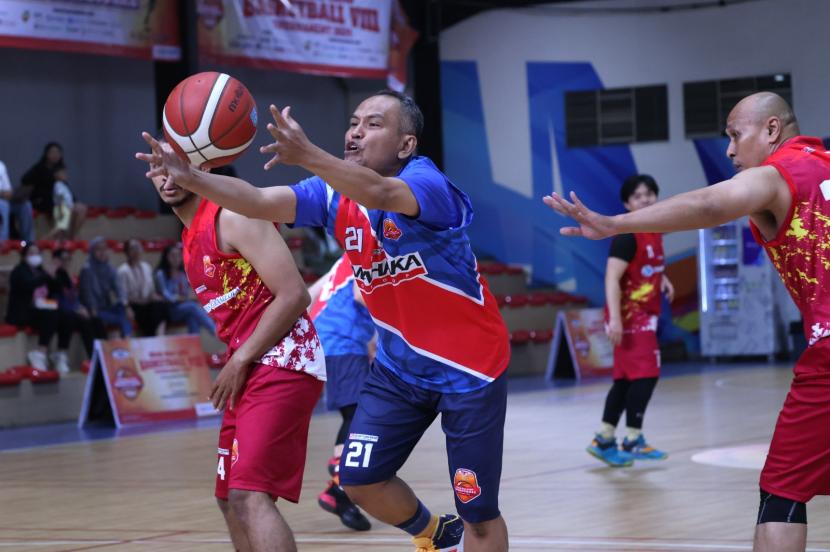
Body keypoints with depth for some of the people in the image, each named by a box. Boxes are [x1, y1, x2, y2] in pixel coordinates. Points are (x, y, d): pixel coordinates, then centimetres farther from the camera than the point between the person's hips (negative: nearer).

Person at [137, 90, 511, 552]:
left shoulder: (426, 181, -24)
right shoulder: (336, 195, -4)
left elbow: (381, 193, -46)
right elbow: (260, 202, -17)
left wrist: (308, 156, -63)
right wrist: (190, 178, -34)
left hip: (469, 366, -6)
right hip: (400, 364, 7)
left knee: (479, 514, -2)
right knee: (361, 478, 3)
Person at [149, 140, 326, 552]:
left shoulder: (231, 217, -10)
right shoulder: (190, 238, 19)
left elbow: (293, 295, -18)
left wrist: (240, 361, -15)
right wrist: (234, 365, 13)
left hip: (282, 363, -11)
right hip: (249, 372, 11)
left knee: (250, 495, -22)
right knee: (230, 499, 15)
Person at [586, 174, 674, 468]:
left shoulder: (655, 231, 11)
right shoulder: (627, 235, -16)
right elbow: (612, 278, -23)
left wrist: (662, 279, 13)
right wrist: (615, 318, -30)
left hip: (644, 316, 9)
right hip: (629, 316, -9)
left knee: (626, 378, 11)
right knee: (645, 374, -12)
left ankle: (603, 440, 16)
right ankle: (633, 441, -6)